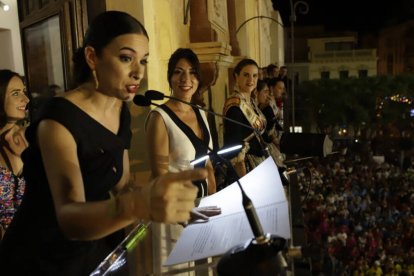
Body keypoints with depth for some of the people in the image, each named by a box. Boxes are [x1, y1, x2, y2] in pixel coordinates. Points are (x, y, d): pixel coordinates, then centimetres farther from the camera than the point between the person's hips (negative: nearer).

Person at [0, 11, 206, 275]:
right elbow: (68, 217, -39)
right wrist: (140, 203, -58)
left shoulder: (122, 111, -3)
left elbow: (121, 185, 3)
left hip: (95, 248, 7)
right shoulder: (59, 117, -26)